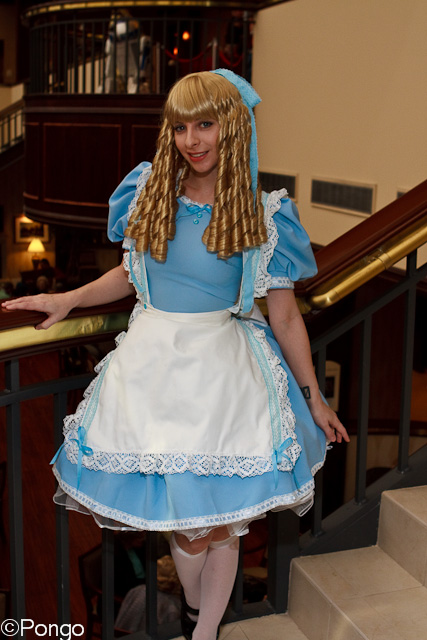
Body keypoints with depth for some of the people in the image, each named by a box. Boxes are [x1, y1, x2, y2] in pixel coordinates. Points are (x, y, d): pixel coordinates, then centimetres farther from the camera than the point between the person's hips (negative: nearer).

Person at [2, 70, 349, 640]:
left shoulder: (261, 214, -6)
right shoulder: (149, 192, 1)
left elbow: (286, 317, 0)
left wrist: (315, 400, 5)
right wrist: (68, 300, 6)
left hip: (222, 371, -2)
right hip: (152, 365, 3)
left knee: (219, 520, 4)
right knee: (178, 515, 9)